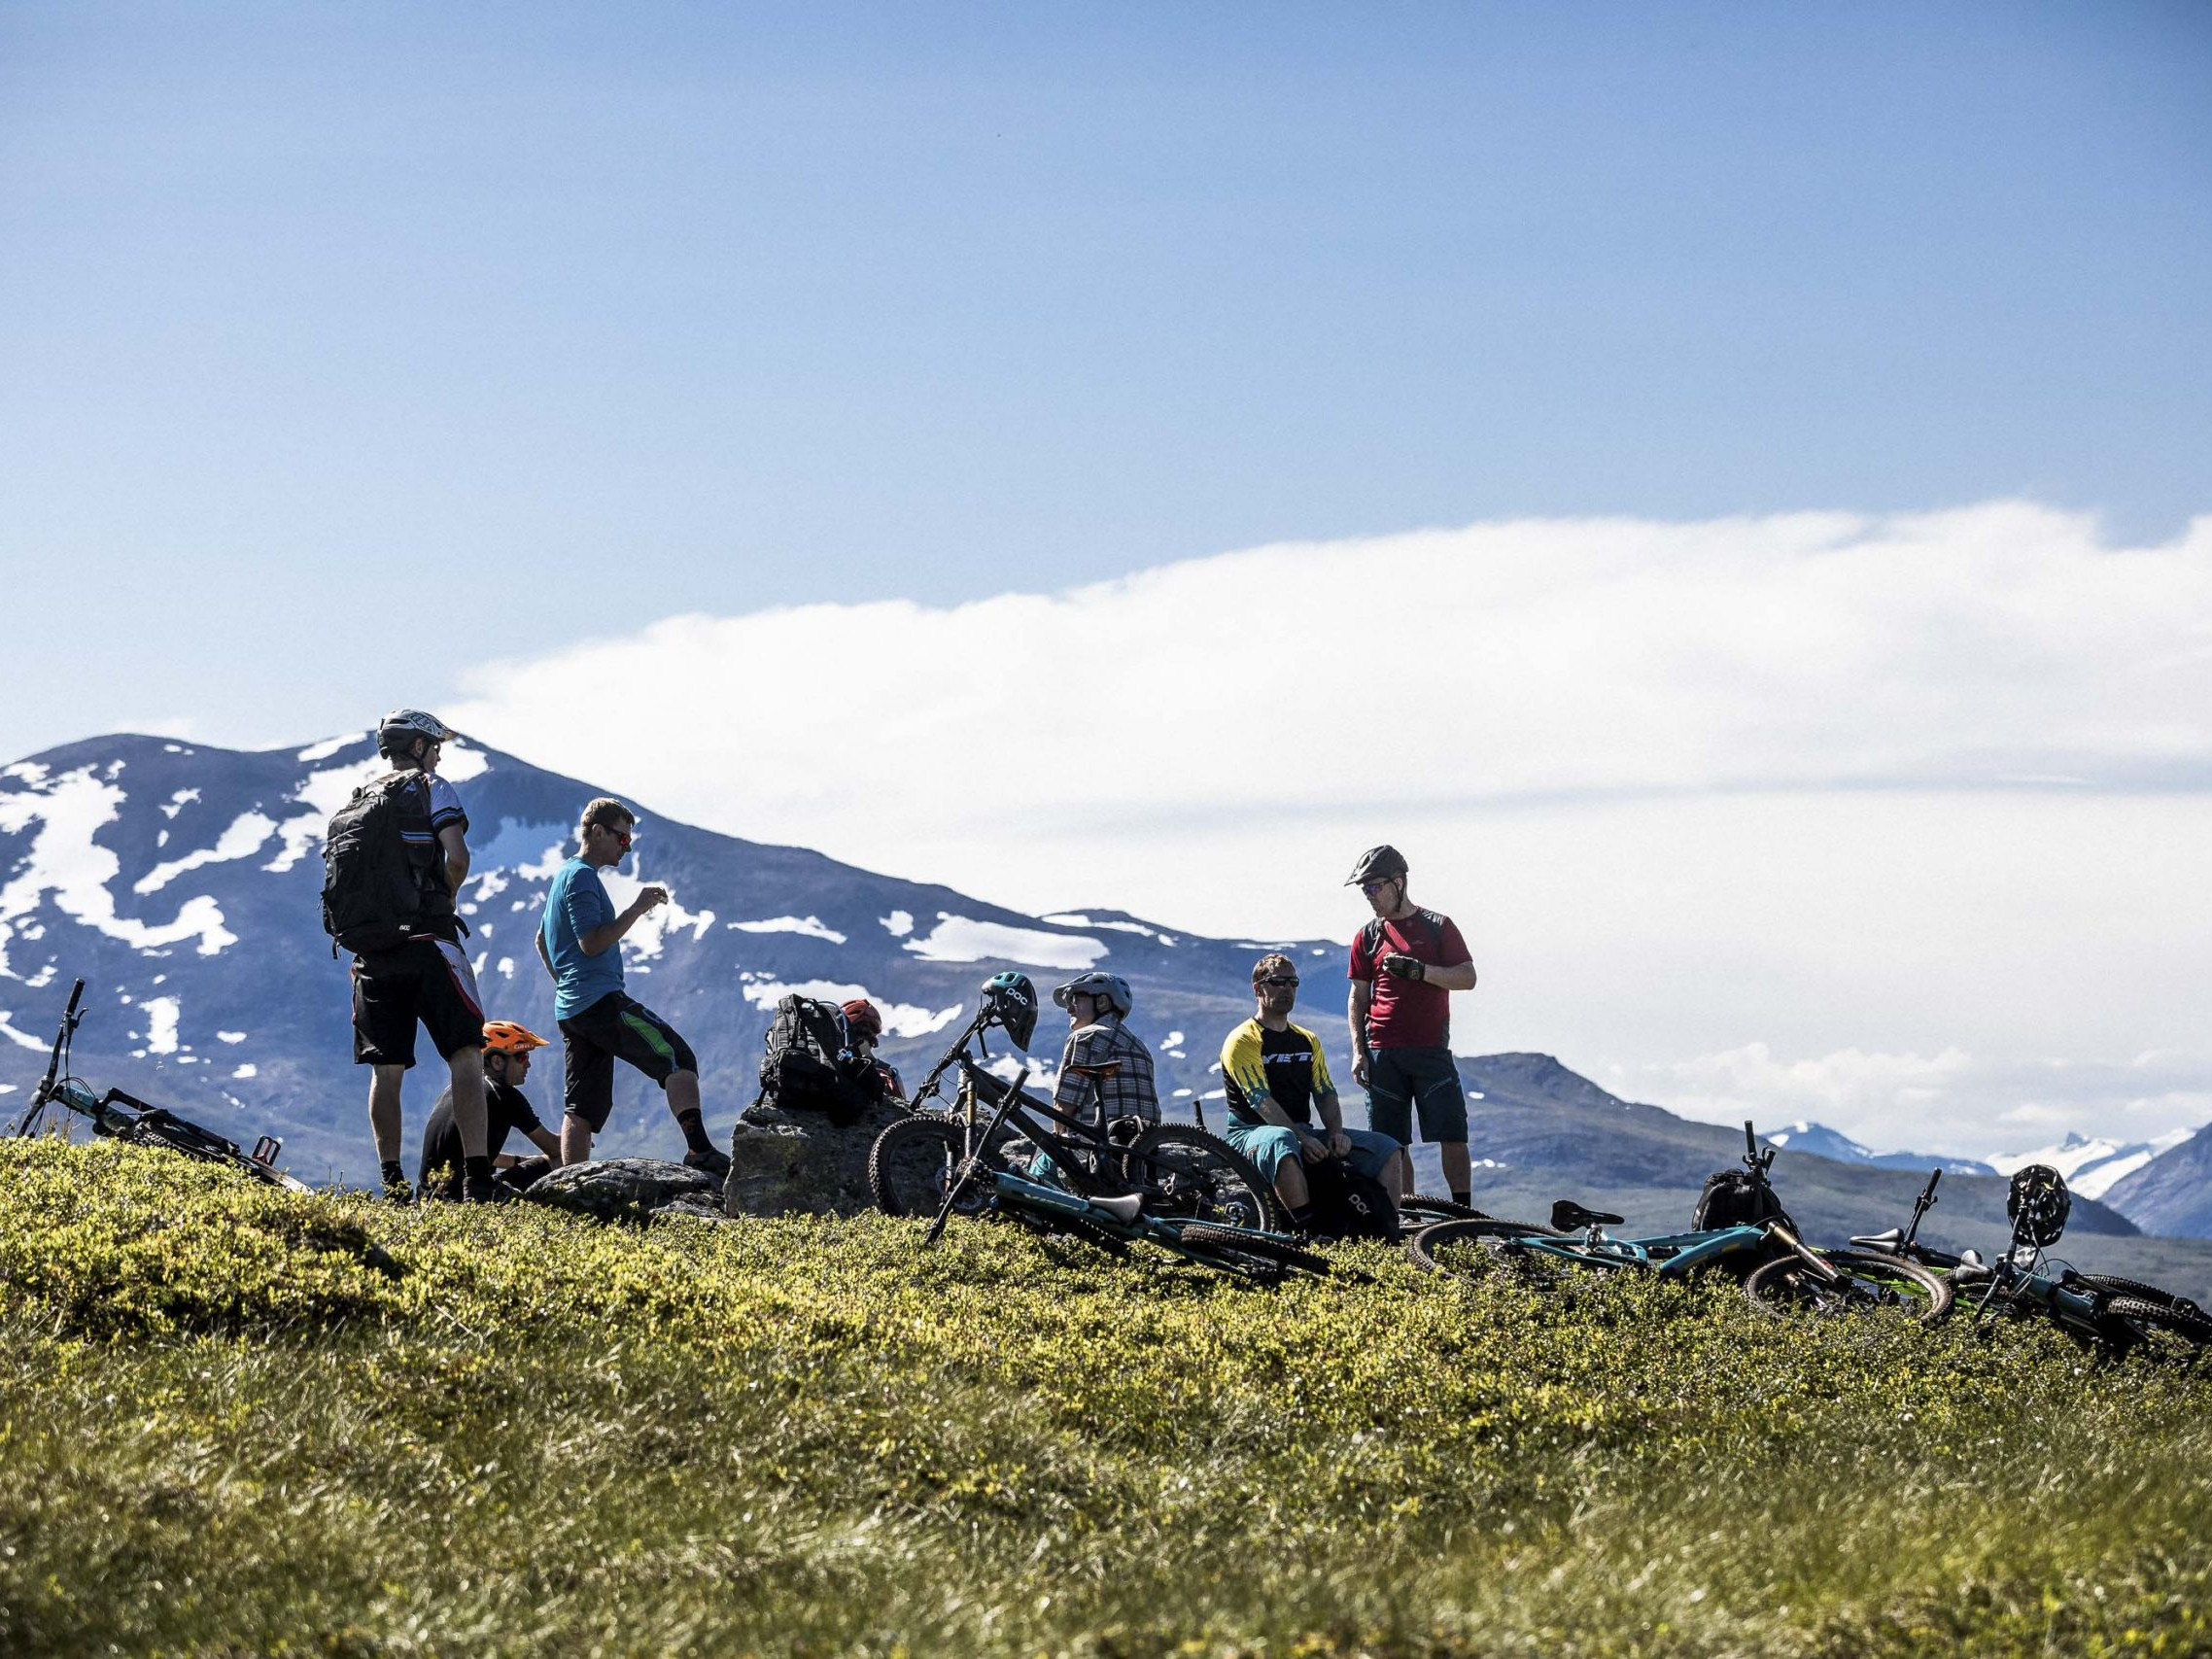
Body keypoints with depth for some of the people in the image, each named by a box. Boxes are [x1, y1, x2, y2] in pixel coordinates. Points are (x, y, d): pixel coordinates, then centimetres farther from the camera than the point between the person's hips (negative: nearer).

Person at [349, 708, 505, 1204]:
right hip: (427, 941, -5)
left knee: (386, 1070, 7)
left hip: (372, 949, 5)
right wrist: (445, 898, 5)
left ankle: (392, 1182, 5)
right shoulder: (432, 789, 0)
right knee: (466, 1056, -5)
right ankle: (477, 1177, -14)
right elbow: (457, 857, -12)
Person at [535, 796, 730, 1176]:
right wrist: (635, 910, -16)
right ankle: (699, 1150, -32)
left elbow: (542, 941, 35)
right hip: (600, 999, -11)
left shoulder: (564, 876, 24)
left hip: (569, 1009, 11)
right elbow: (591, 943, -18)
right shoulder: (582, 877, -8)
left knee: (583, 1106, 5)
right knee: (677, 1057, -18)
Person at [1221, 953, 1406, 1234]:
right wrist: (1302, 1138, -27)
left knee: (1388, 1150, -10)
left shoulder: (1307, 1041, 20)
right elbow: (1261, 1101, -15)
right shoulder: (1243, 1041, -3)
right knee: (1282, 1142, -45)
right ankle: (1310, 1233, -45)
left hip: (1304, 1133, 7)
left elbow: (1325, 1094, 11)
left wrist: (1336, 1133, -11)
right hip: (1252, 1133, -7)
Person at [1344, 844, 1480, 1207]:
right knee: (1392, 1142, 0)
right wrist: (1358, 1050, 3)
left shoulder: (1438, 927, 5)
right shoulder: (1368, 937, 12)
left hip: (1431, 1050, -2)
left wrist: (1417, 970, -16)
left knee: (1453, 1135, -8)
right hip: (1383, 1053, 2)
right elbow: (1358, 997, 13)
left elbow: (1467, 978, -3)